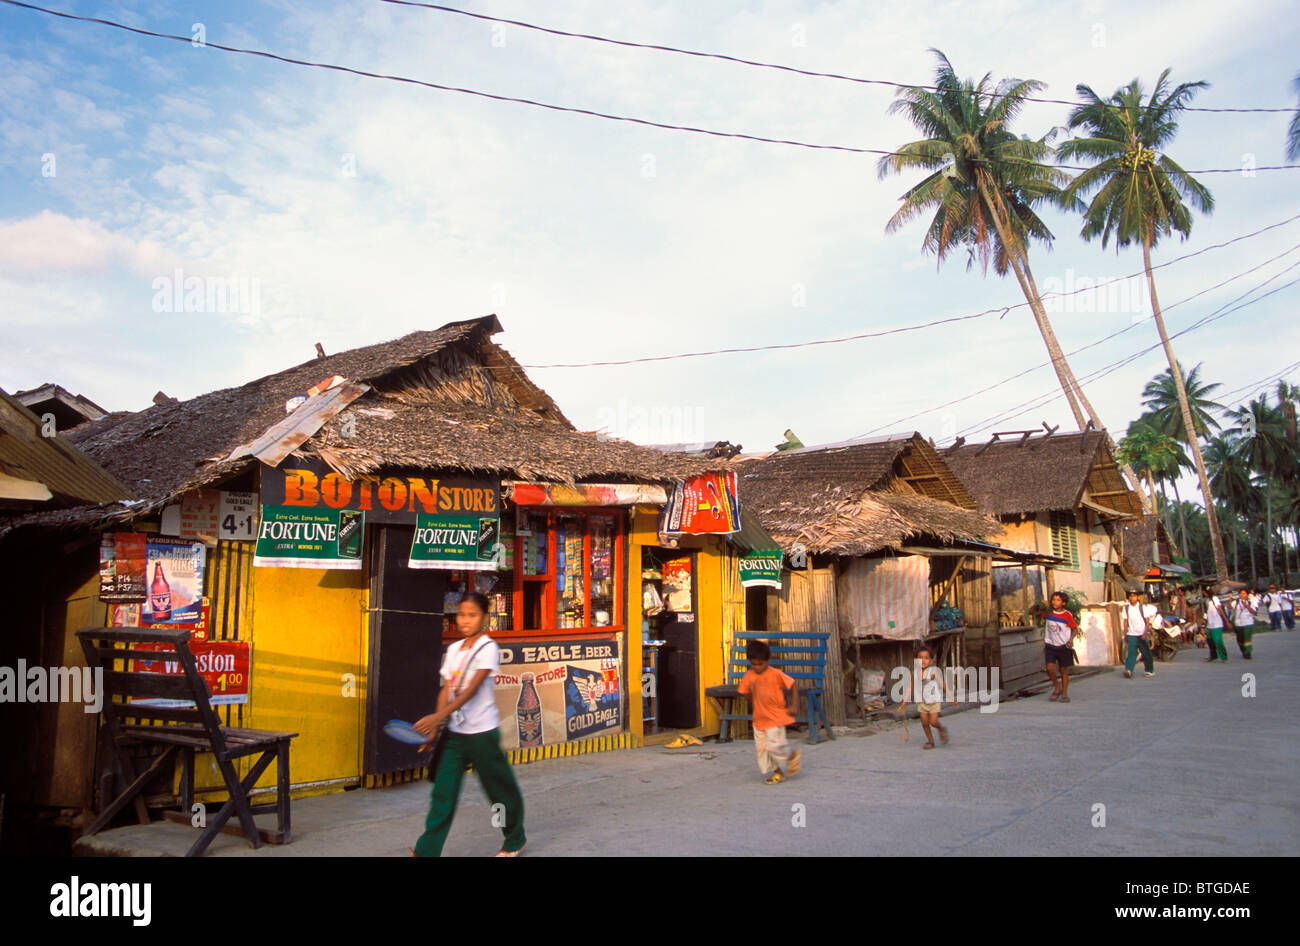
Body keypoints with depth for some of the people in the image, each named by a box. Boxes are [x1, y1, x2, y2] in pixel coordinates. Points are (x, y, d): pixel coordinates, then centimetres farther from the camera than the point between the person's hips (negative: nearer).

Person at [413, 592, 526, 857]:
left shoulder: (488, 648, -12)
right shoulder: (453, 649, 8)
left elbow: (472, 689, -22)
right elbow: (446, 690, 7)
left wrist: (438, 716, -31)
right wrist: (434, 728, 0)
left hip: (482, 732, -5)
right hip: (454, 732, 5)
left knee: (500, 790, 9)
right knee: (442, 791, 1)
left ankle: (515, 840, 30)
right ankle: (426, 851, 4)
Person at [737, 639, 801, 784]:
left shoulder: (776, 674, -13)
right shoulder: (749, 676, -1)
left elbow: (793, 685, -6)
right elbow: (744, 692, 8)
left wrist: (792, 707, -8)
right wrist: (751, 690, -15)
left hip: (775, 717, -5)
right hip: (759, 718, 5)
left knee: (774, 745, -11)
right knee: (760, 748, 4)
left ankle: (792, 756, 18)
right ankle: (776, 772, 19)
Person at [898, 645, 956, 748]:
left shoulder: (933, 672, -17)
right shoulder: (915, 673, -5)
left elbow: (943, 685, -7)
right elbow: (911, 688, 7)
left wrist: (951, 698, -1)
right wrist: (904, 702, 7)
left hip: (934, 701, -4)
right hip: (922, 702, 4)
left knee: (933, 721, -10)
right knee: (924, 722, 5)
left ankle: (942, 729, 23)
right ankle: (930, 741, 24)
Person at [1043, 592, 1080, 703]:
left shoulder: (1067, 615, -8)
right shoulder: (1048, 613, 1)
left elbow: (1075, 629, -2)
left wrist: (1071, 639, -16)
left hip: (1064, 646, -2)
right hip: (1050, 645, 2)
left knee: (1064, 670, 5)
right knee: (1050, 668, -11)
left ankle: (1064, 694, 16)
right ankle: (1057, 688, 11)